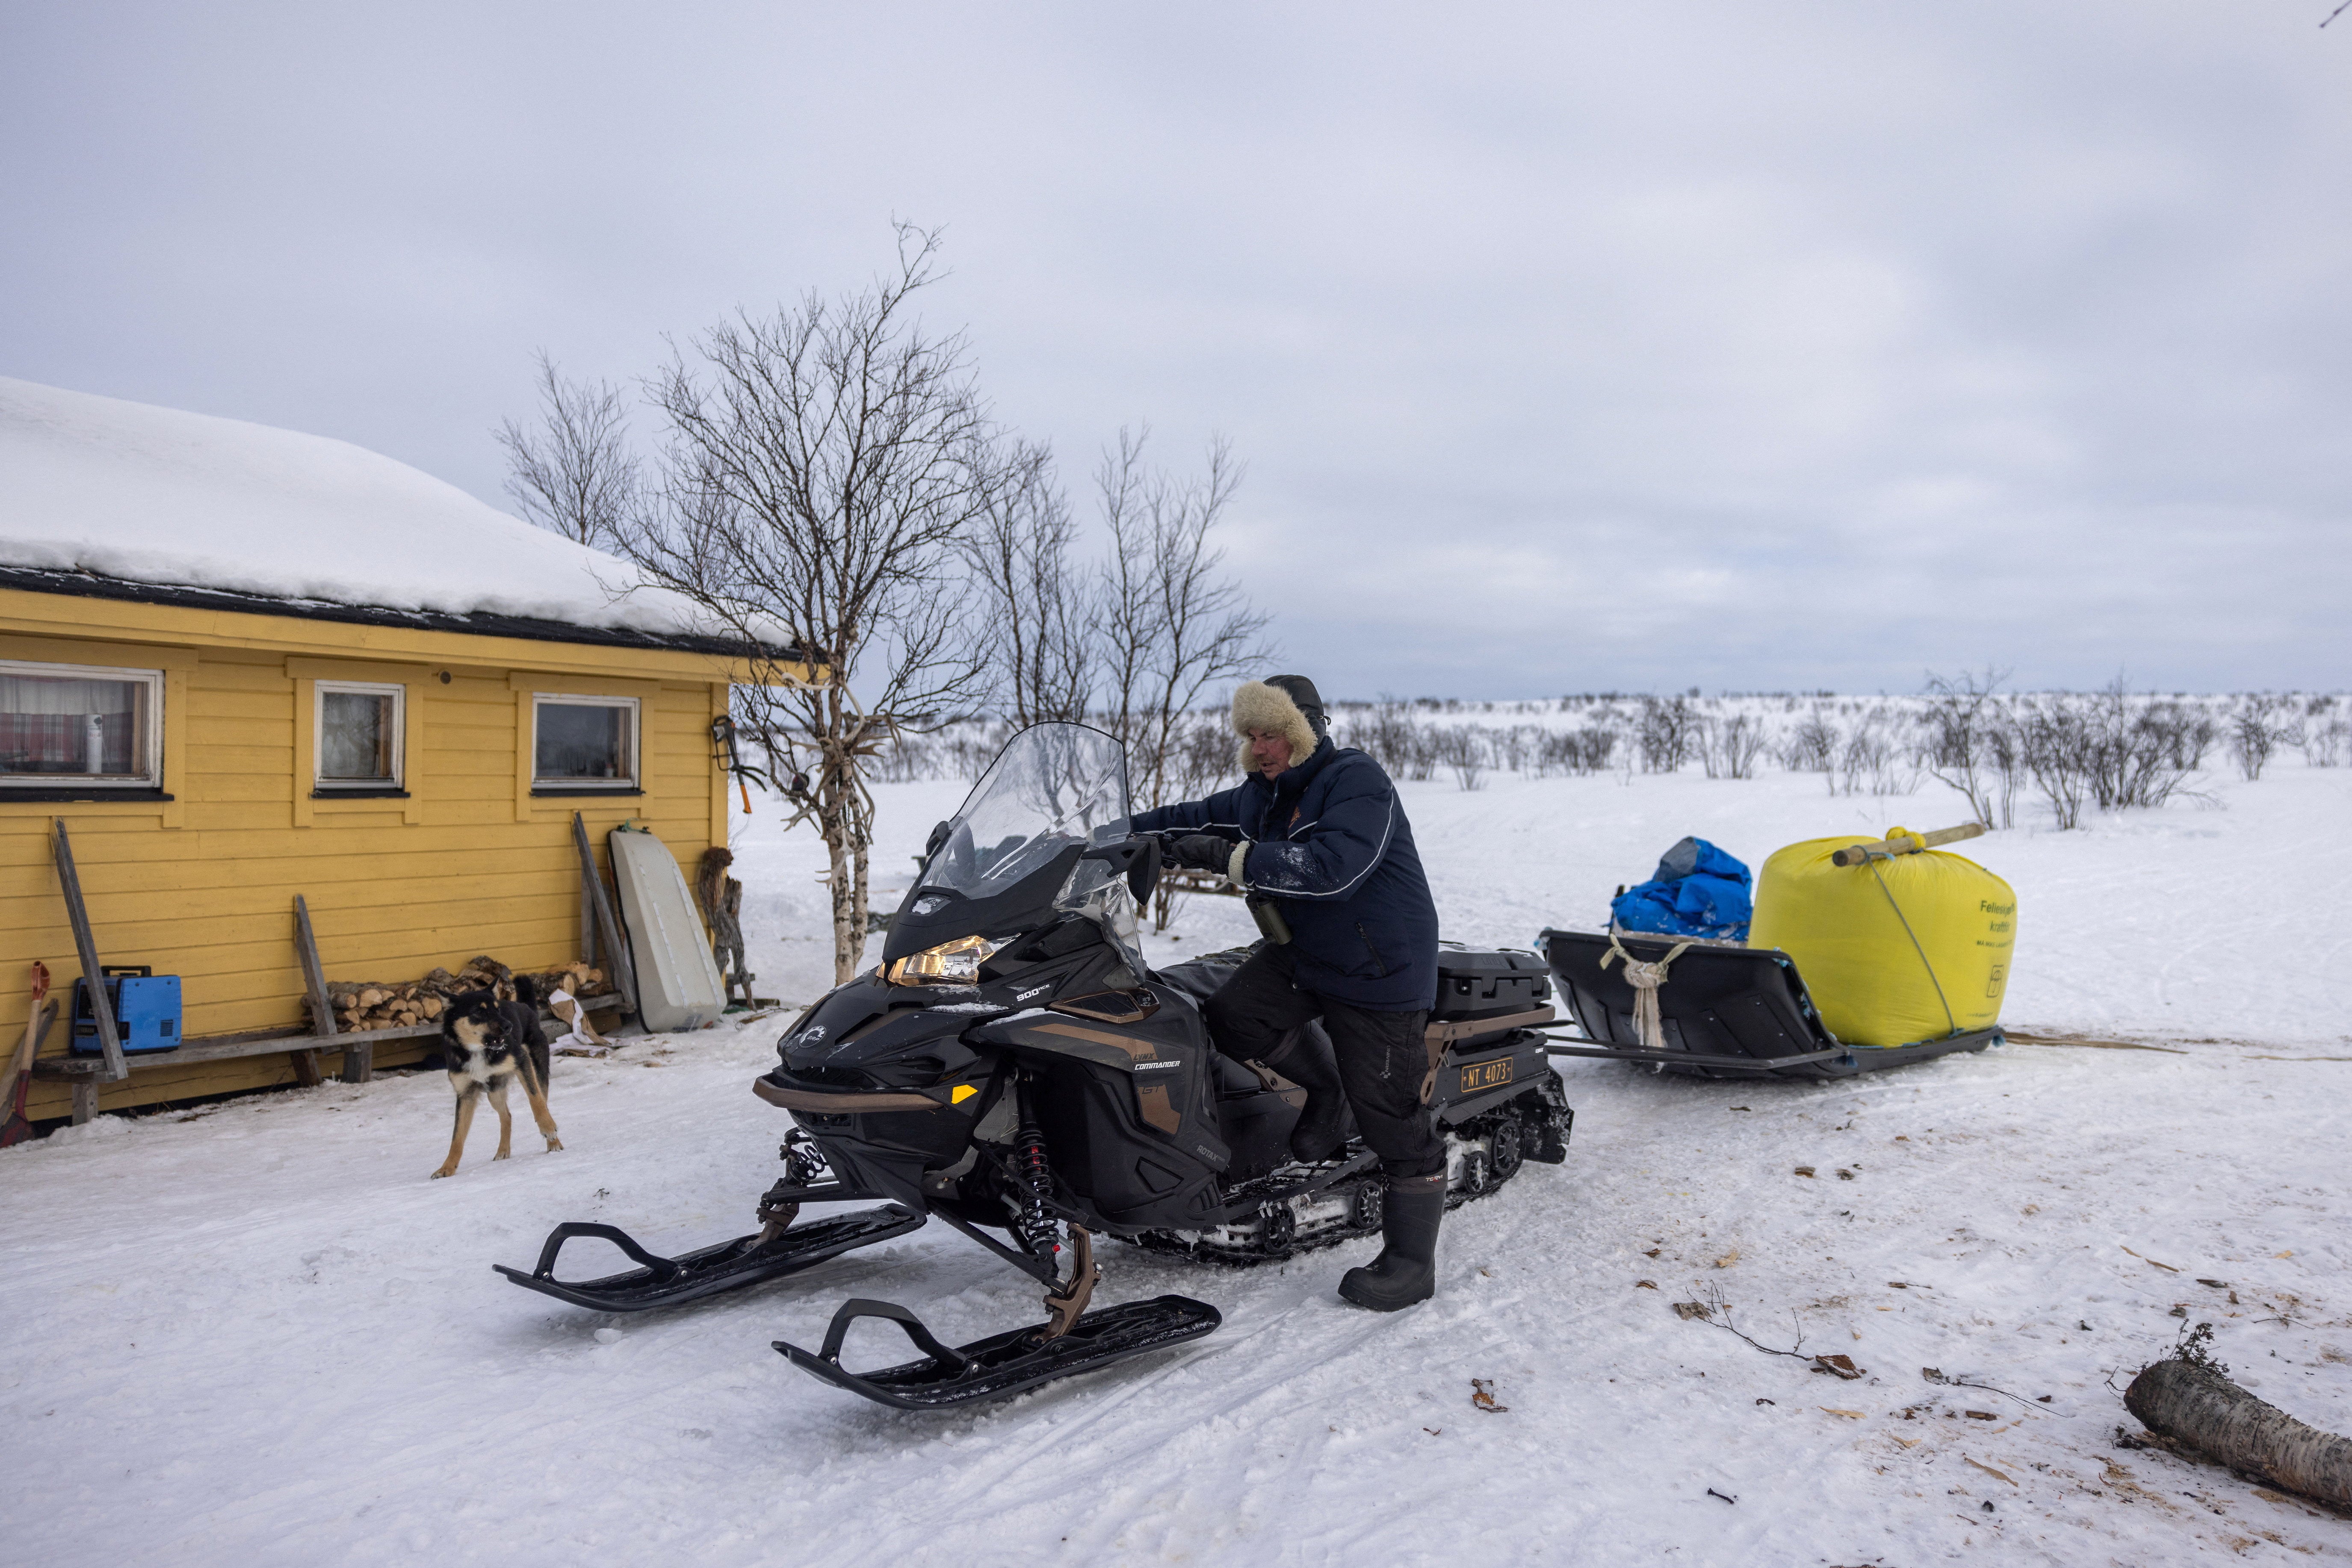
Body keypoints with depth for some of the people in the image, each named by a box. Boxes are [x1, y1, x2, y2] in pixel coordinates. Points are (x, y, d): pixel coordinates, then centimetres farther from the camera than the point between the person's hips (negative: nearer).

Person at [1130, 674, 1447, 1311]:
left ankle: (1412, 1262, 9)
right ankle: (1322, 1090, 10)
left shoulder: (1357, 783, -19)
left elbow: (1330, 867, -33)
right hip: (1303, 954, 8)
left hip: (1378, 970, -8)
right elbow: (1197, 818, 16)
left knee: (1391, 1118, -4)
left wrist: (1232, 859, -35)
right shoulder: (1264, 792, 9)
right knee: (1233, 1014, -17)